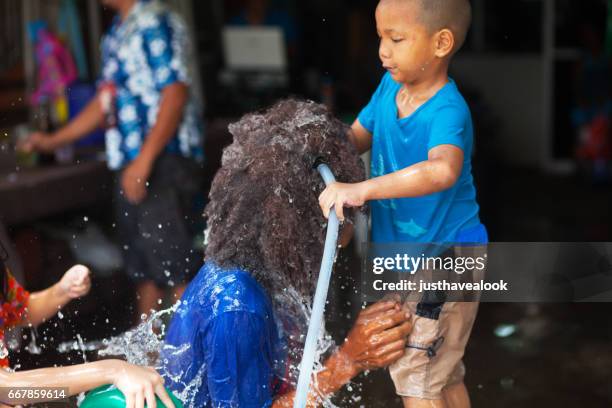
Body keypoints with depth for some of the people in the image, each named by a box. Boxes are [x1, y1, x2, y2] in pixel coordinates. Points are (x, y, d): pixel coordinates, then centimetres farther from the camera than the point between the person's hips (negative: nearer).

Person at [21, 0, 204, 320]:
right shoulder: (117, 33, 18)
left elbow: (175, 94, -18)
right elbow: (106, 100, 25)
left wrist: (144, 161, -22)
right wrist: (54, 140, 25)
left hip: (163, 161, -9)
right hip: (130, 163, 9)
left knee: (172, 262, -7)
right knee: (141, 263, 15)